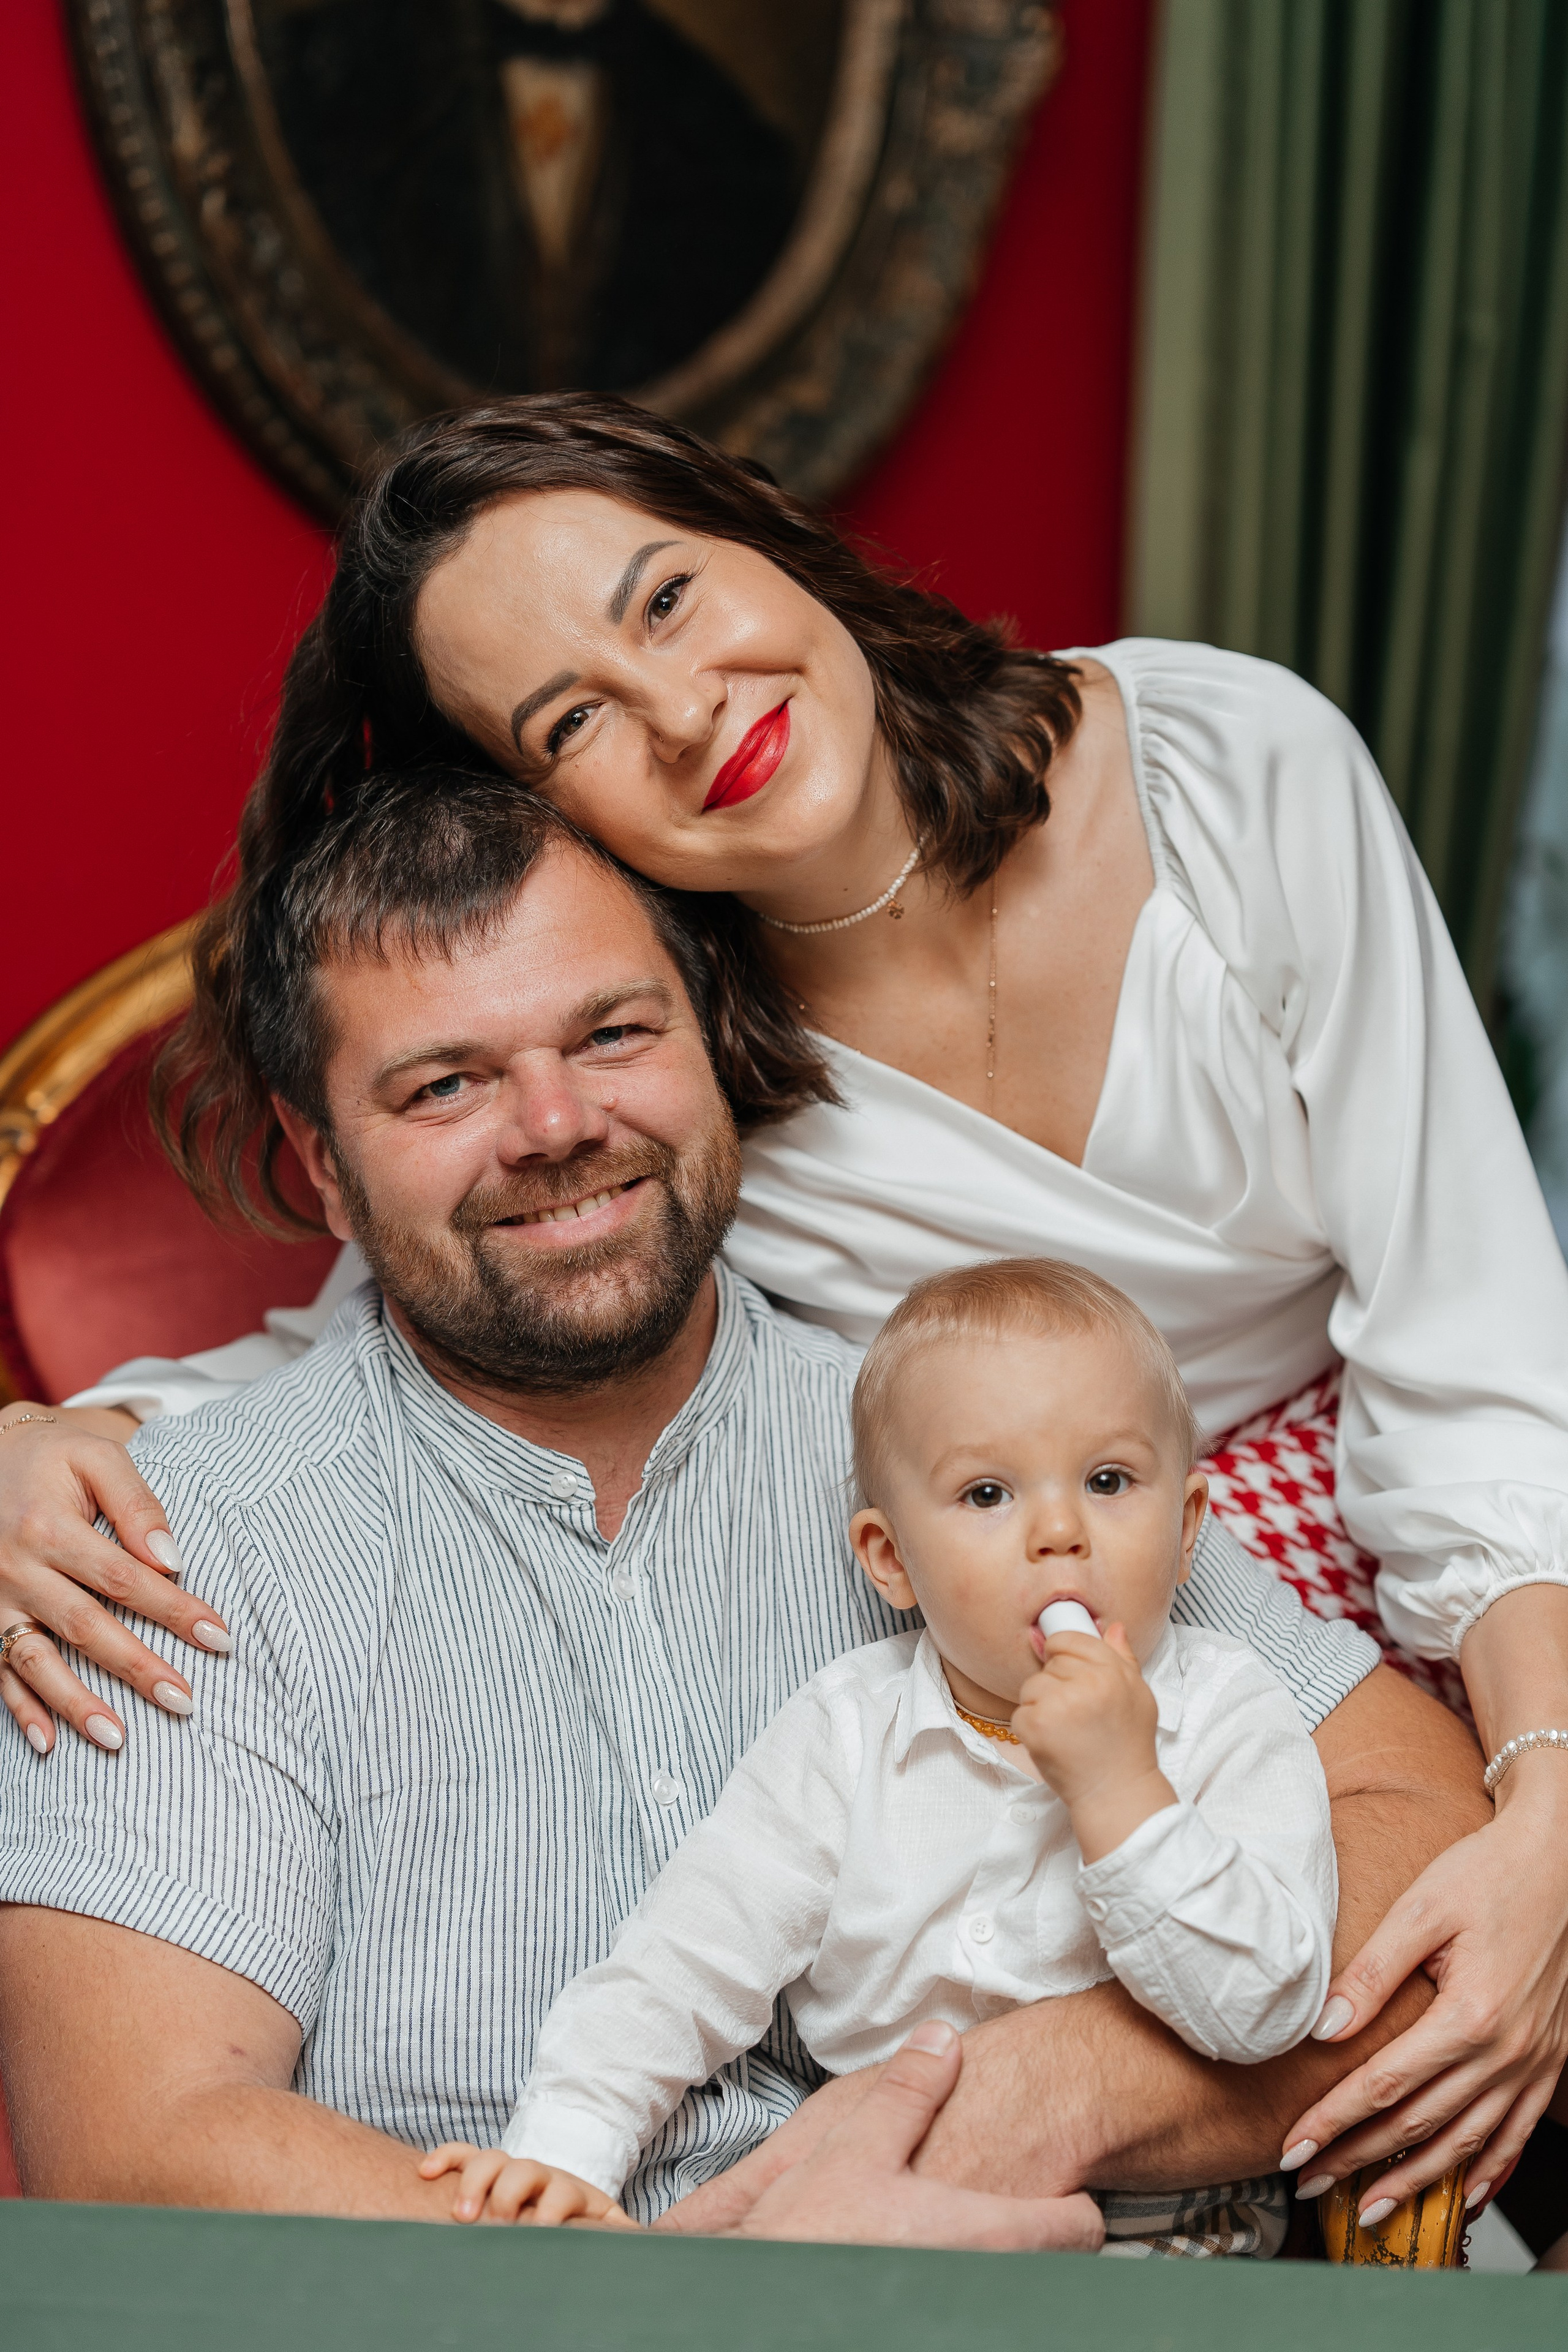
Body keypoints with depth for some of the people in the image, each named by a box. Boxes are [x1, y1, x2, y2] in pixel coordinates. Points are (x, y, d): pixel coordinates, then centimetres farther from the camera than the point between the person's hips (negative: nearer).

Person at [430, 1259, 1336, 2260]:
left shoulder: (1235, 1723, -4)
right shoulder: (847, 1735, 1)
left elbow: (1262, 2011, -13)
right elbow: (686, 1956, -1)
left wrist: (1121, 1792, -22)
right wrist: (567, 2148, -14)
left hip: (1163, 2227, 0)